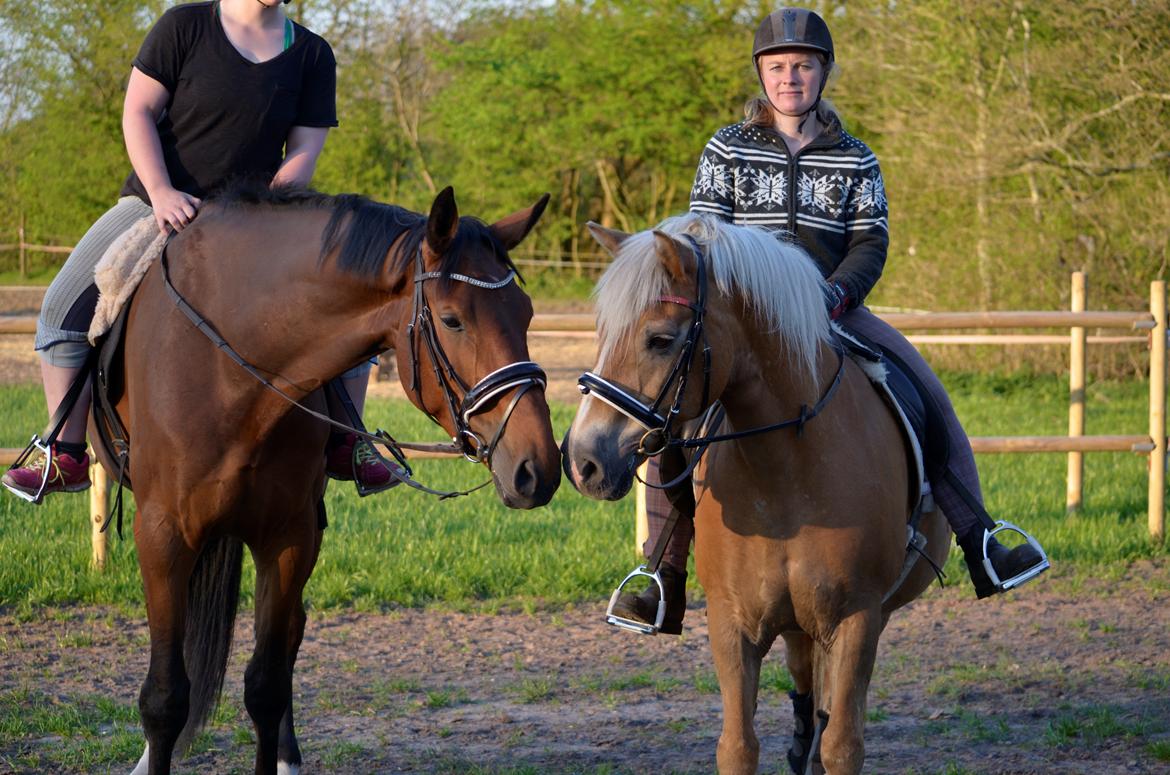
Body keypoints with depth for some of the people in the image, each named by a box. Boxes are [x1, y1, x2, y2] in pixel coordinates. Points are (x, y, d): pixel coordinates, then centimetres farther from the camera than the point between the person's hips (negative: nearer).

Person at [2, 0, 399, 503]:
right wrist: (162, 193, -21)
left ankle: (345, 447, 7)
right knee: (66, 304, -17)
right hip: (159, 203, -2)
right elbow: (138, 112, -8)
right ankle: (66, 456, -9)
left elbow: (302, 152, -3)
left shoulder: (313, 55, 0)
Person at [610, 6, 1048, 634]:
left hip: (835, 309, 1)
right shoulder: (727, 150, 5)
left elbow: (871, 242, -1)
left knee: (927, 393, -18)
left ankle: (980, 547, -15)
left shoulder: (854, 160, 8)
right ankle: (663, 584, -19)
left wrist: (834, 294, -20)